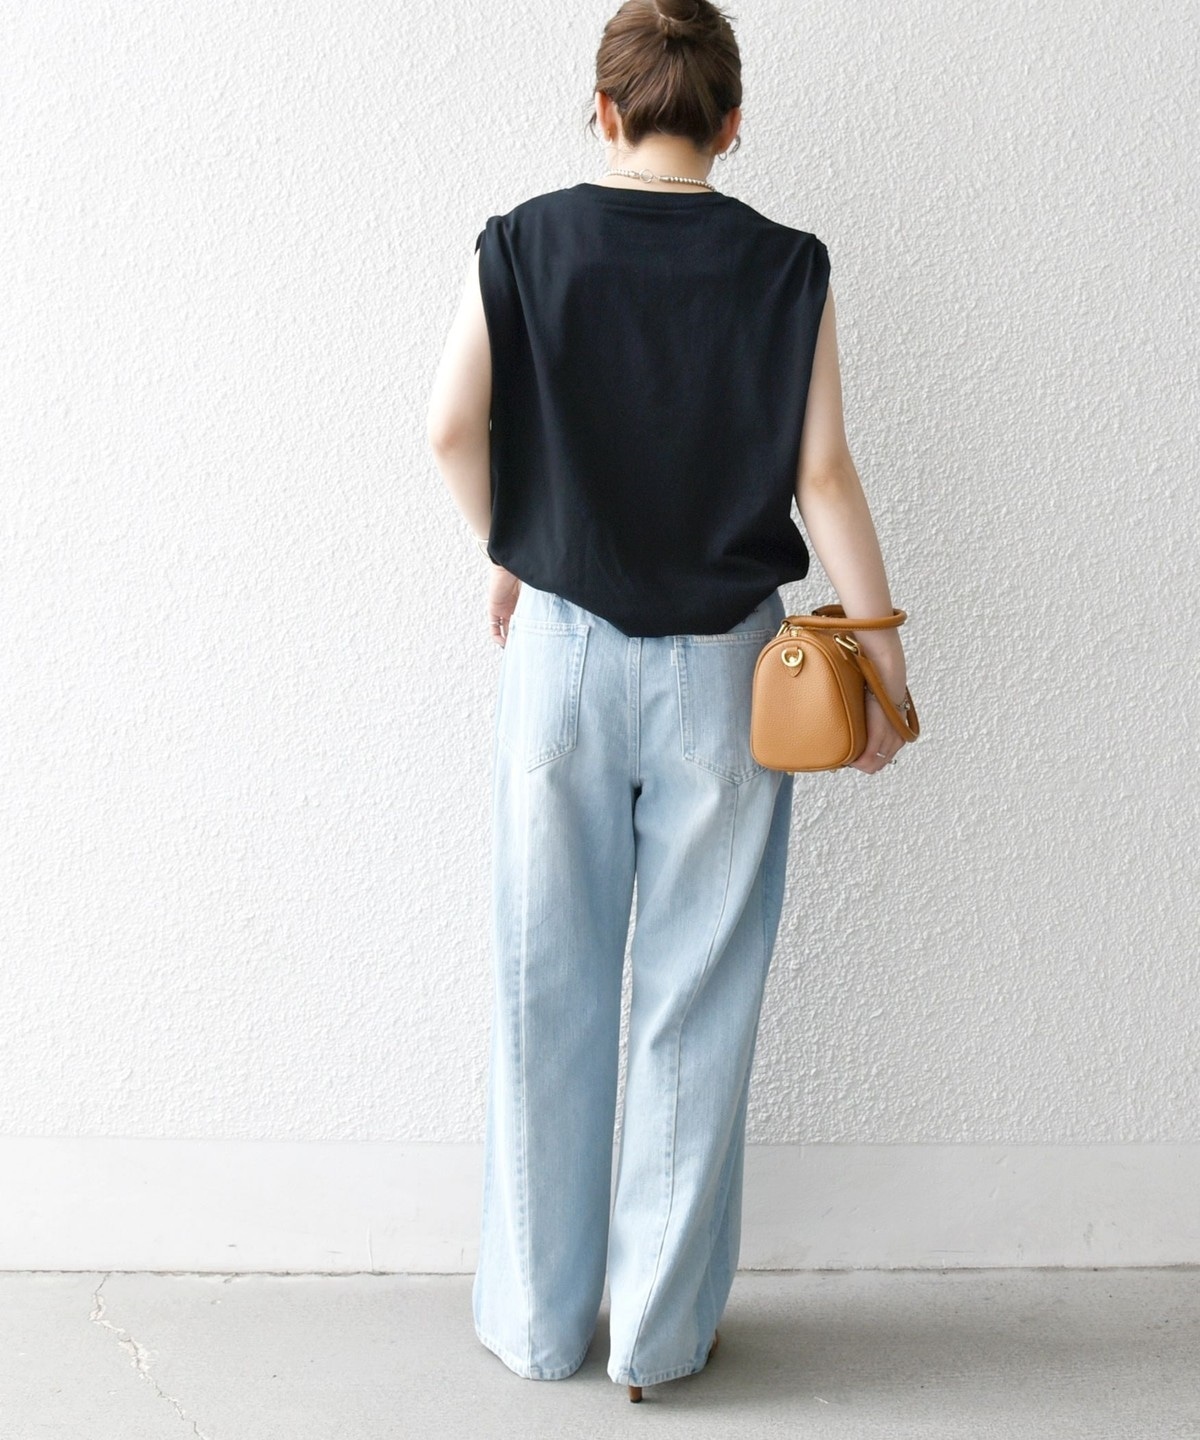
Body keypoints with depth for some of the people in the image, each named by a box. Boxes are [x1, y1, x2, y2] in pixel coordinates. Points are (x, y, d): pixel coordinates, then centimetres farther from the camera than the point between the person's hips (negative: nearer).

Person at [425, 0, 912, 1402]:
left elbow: (453, 426, -8)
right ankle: (663, 1328, 18)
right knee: (696, 999, 7)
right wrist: (877, 636, 1)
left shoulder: (523, 244, 0)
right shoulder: (785, 268, -1)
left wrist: (507, 554, 8)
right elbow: (822, 472, -6)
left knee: (549, 992, 11)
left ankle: (539, 1315, 23)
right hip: (724, 662, 0)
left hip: (563, 649, 1)